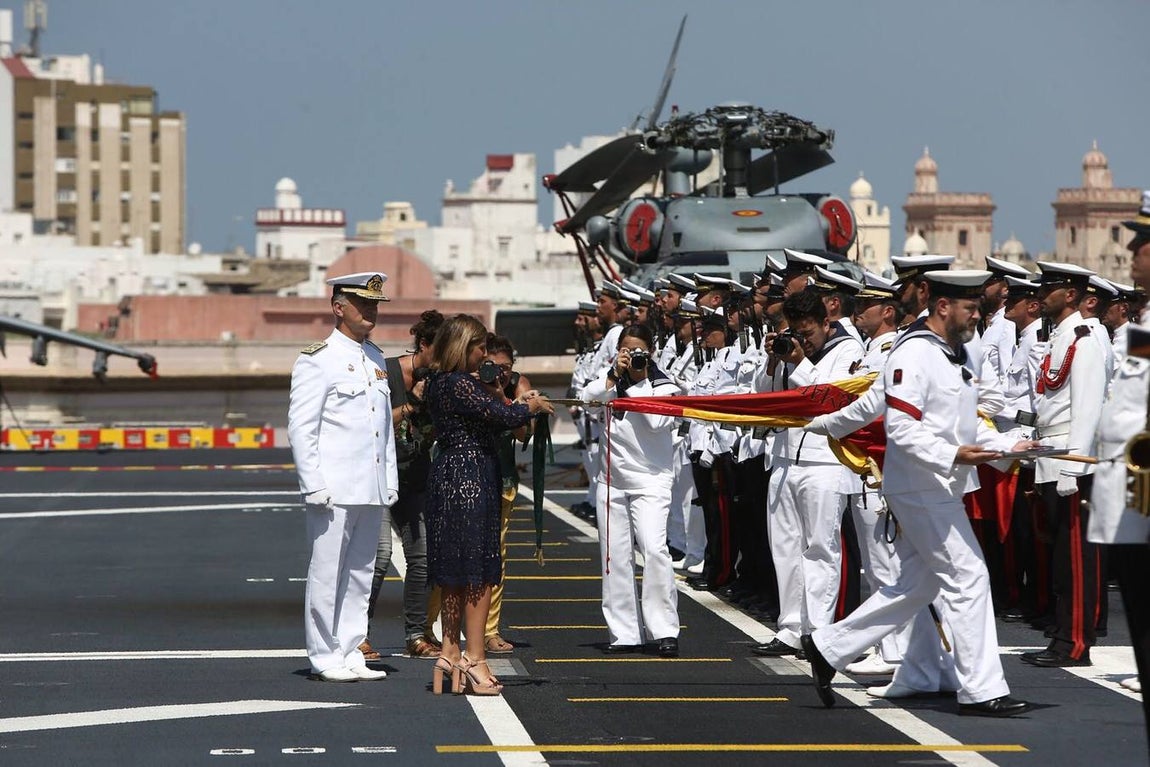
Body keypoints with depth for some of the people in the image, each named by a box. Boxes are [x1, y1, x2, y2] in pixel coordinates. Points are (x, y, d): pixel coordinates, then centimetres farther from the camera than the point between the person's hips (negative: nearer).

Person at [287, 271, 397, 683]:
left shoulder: (376, 359, 16)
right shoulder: (317, 360, -6)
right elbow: (301, 428, -9)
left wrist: (390, 482, 16)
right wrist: (314, 486, -14)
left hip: (373, 491, 7)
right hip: (335, 491, -7)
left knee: (360, 573, 9)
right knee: (327, 574, -3)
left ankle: (350, 653, 15)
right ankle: (325, 657, 3)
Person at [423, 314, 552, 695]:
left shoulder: (438, 383, 12)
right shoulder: (459, 385, -17)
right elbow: (503, 417, -18)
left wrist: (516, 405, 11)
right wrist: (530, 407, 1)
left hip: (449, 476, 10)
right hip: (470, 480, -10)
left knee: (455, 574, 14)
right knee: (479, 572, -5)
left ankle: (450, 654, 18)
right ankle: (474, 658, -4)